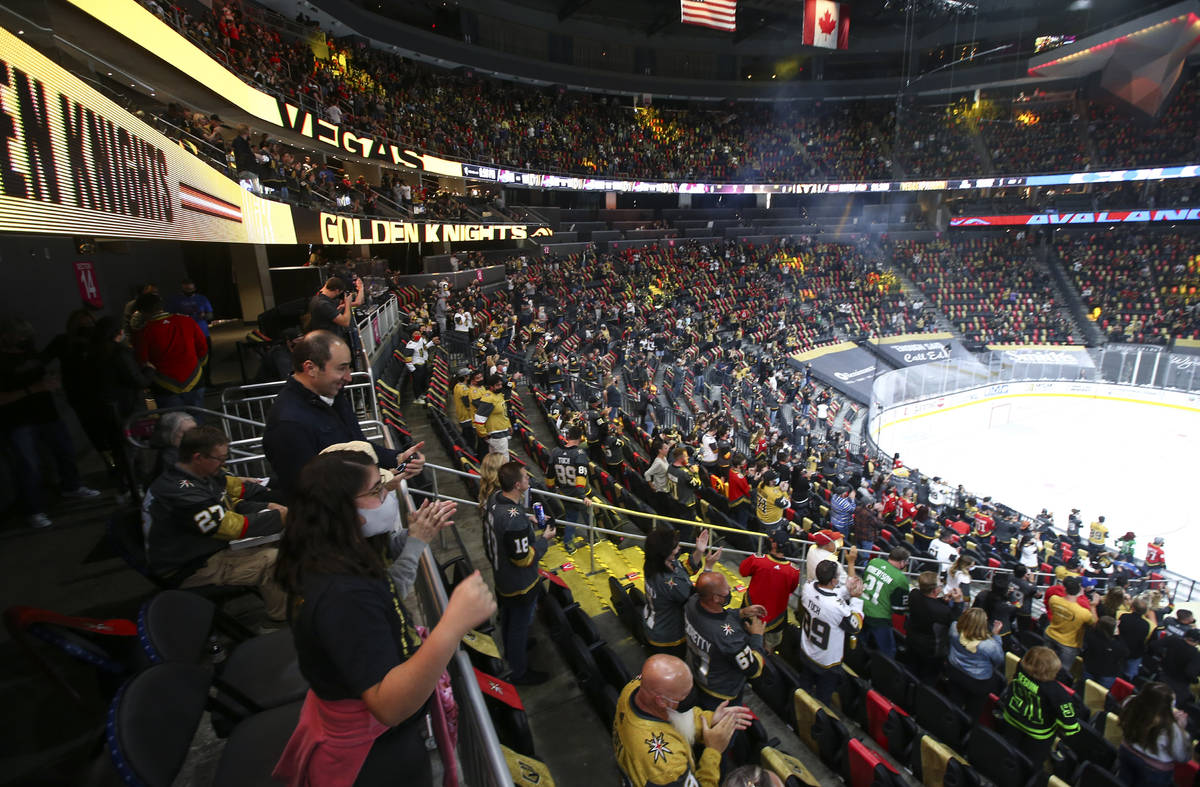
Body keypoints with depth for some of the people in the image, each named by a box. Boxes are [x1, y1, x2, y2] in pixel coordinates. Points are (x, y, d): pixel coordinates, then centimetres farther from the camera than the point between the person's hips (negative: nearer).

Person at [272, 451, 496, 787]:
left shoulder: (318, 560, -7)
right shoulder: (343, 595, -38)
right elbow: (389, 706, -41)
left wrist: (412, 536, 6)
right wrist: (453, 625, -54)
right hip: (376, 756, -9)